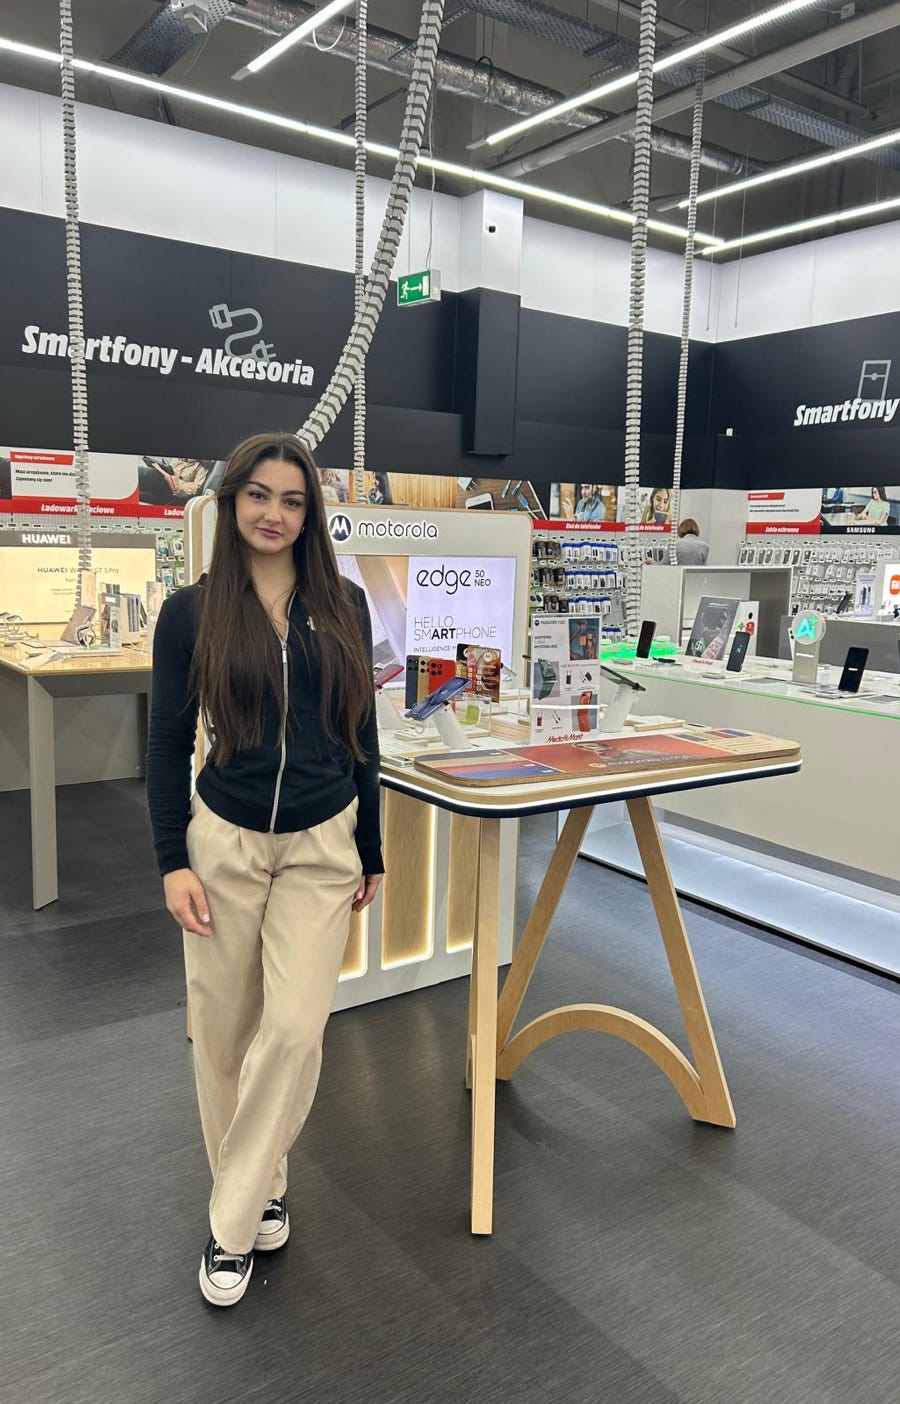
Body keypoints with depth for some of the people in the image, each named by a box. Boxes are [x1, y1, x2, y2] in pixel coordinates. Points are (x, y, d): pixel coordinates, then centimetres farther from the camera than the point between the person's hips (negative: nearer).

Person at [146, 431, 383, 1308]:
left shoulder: (343, 605, 2)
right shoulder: (190, 613, -3)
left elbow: (360, 731, 7)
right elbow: (168, 746, 0)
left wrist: (371, 850, 9)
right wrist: (172, 861, -8)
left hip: (322, 847, 1)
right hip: (225, 843, 0)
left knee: (294, 1027, -6)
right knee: (224, 1031, 10)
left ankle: (234, 1224, 14)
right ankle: (258, 1188, 34)